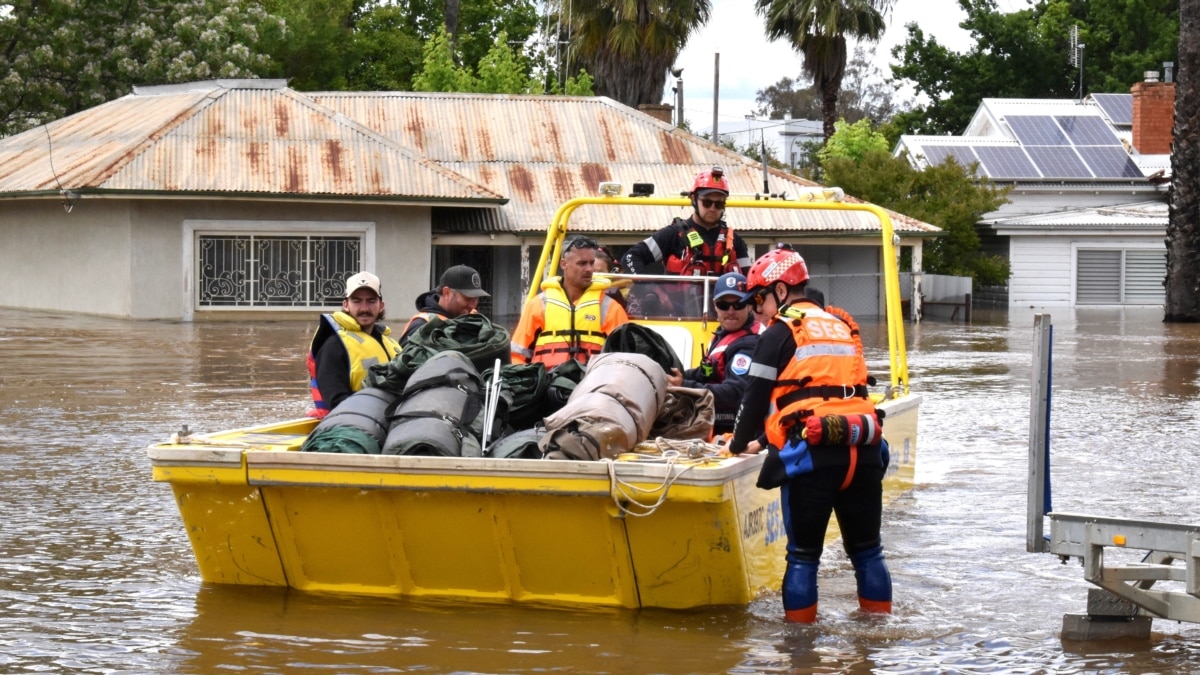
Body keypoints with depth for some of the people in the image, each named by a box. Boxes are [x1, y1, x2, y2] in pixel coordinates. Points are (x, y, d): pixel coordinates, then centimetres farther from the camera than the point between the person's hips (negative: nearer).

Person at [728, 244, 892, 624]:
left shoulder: (782, 331, 3)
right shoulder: (842, 325, 23)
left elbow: (757, 396, 2)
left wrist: (739, 446, 17)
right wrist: (767, 440, 32)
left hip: (812, 454, -6)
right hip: (863, 450, 6)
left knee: (803, 555, 2)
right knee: (866, 552, 14)